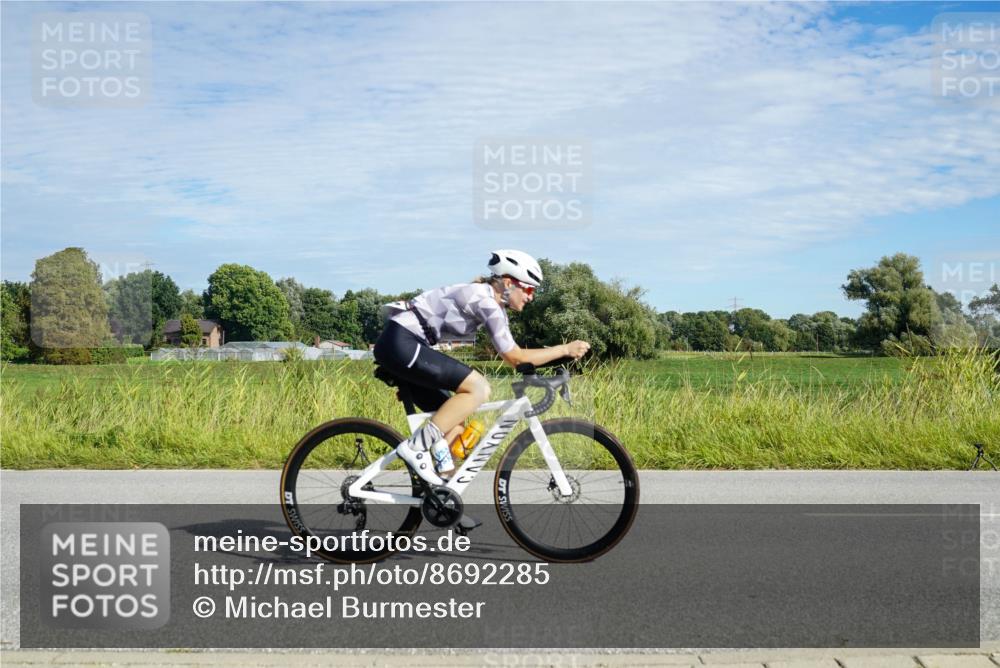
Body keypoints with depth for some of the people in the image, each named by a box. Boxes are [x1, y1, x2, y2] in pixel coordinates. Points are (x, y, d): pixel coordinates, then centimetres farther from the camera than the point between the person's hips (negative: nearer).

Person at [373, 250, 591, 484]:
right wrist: (565, 349, -10)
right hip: (401, 343, -10)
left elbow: (510, 354, 17)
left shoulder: (493, 302, 14)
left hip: (400, 345, 10)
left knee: (454, 424, 10)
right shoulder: (485, 300, -15)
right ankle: (415, 446, -16)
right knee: (478, 389, -18)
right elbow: (514, 357, -15)